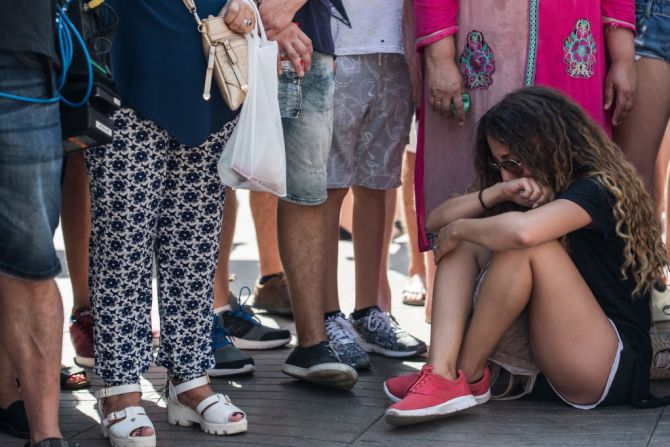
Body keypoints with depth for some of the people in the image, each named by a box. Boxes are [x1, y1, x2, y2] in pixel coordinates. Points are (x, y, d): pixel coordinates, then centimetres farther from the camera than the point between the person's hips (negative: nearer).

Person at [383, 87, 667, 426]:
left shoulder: (596, 190, -13)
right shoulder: (529, 192, 12)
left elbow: (522, 231, -35)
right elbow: (437, 221, 5)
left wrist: (458, 229, -15)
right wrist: (497, 193, -13)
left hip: (615, 367, -8)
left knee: (523, 246, -28)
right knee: (464, 243, -2)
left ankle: (467, 375, -16)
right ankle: (442, 373, -23)